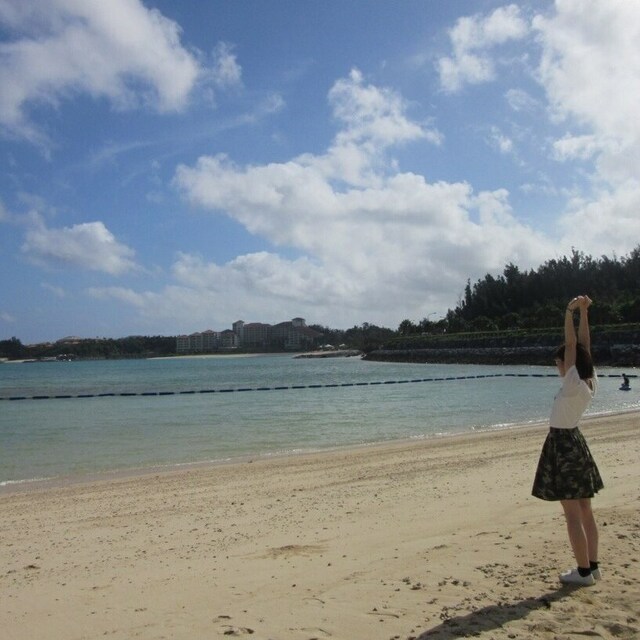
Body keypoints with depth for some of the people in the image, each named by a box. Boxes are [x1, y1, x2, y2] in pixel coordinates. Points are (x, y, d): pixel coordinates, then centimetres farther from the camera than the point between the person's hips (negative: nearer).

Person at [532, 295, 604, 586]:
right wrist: (584, 312, 2)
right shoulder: (591, 382, 0)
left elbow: (572, 345, -25)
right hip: (576, 443, 9)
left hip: (562, 445, -9)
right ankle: (592, 565, 23)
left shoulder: (574, 385, -21)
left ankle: (584, 571, 6)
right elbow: (584, 345, 3)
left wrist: (570, 312, -25)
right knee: (585, 510, 14)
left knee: (572, 514, -1)